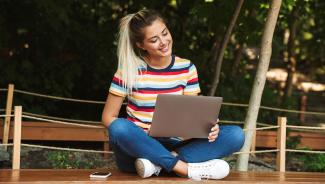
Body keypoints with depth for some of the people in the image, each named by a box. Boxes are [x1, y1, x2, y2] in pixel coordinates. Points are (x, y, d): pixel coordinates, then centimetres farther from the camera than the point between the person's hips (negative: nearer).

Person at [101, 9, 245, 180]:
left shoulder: (186, 68, 4)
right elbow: (108, 117, -2)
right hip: (139, 146, -3)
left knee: (236, 135, -17)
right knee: (119, 128, -37)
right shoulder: (129, 70, -5)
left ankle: (157, 163, -27)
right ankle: (186, 168, -29)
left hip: (174, 145, 3)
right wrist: (129, 137, -21)